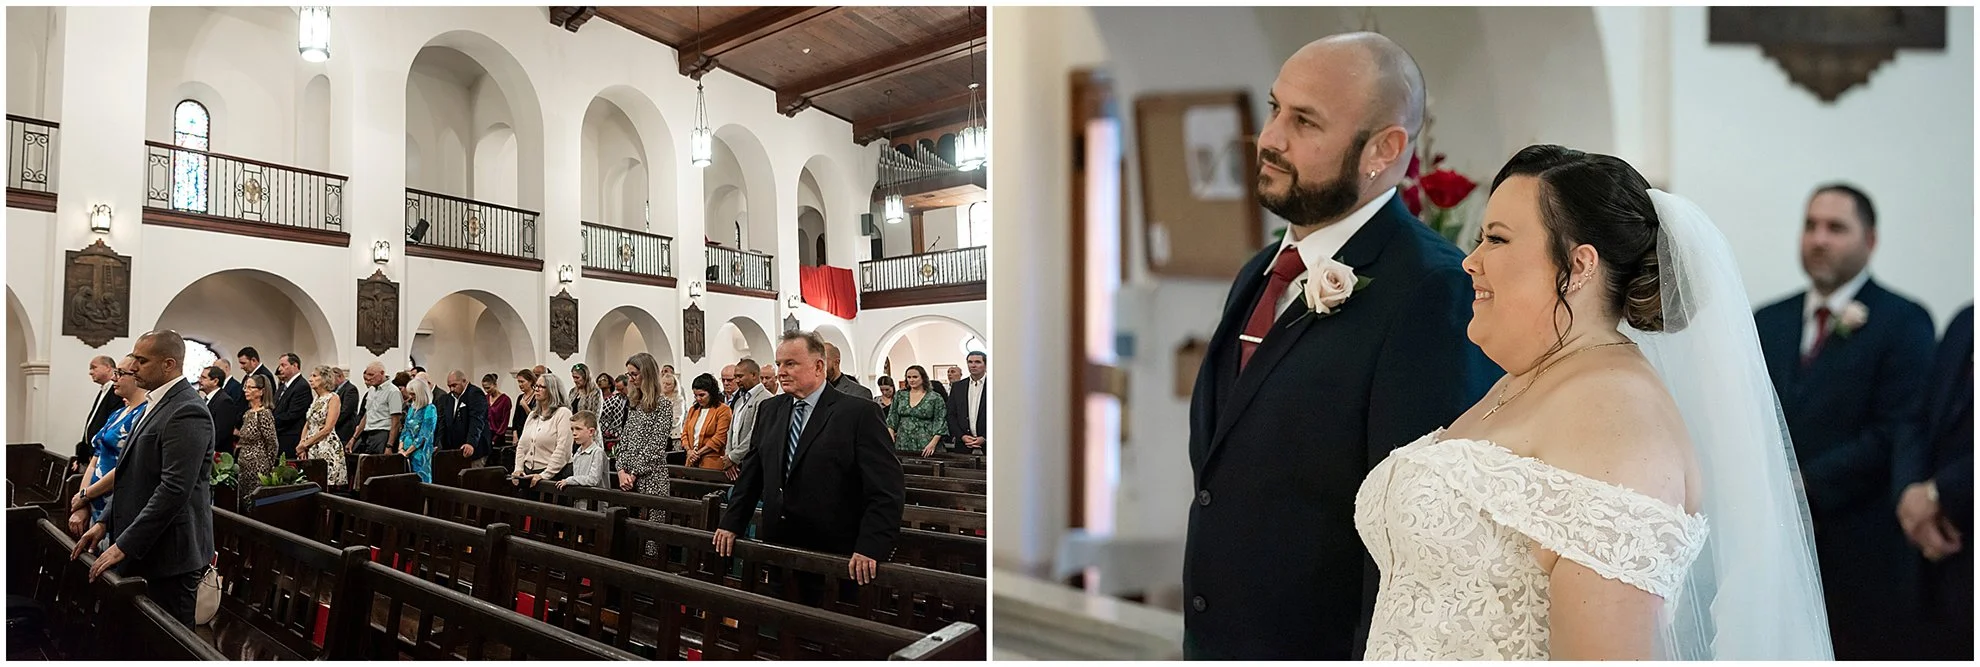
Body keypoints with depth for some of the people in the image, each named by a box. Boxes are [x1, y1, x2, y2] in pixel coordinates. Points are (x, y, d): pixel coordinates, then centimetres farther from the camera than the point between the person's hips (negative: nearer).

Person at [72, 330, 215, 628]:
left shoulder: (187, 412, -18)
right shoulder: (158, 404, 14)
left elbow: (175, 489, -23)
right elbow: (134, 475, 21)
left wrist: (124, 545, -19)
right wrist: (106, 523, 12)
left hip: (170, 553, -9)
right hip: (147, 548, 9)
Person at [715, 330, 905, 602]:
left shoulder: (860, 413, -10)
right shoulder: (769, 409, 10)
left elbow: (886, 490, -15)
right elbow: (752, 474, 18)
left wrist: (871, 548, -23)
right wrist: (732, 524, 10)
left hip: (834, 558, -5)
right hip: (777, 549, 5)